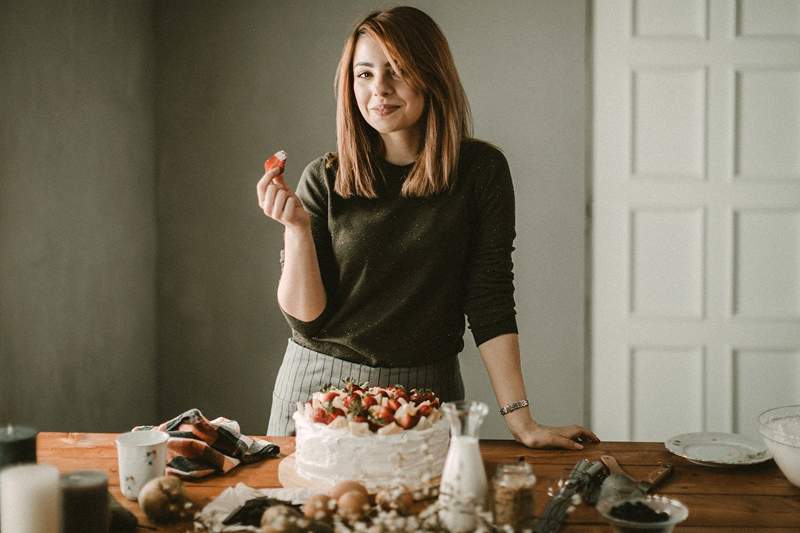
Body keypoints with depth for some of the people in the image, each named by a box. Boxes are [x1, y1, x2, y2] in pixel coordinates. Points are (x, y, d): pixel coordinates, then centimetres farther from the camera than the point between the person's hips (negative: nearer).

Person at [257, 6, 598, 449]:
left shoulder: (481, 170, -7)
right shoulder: (325, 180, -5)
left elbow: (490, 303, -7)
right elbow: (306, 317, -7)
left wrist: (520, 419, -13)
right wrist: (297, 227, -22)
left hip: (425, 395, -1)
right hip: (318, 385, 1)